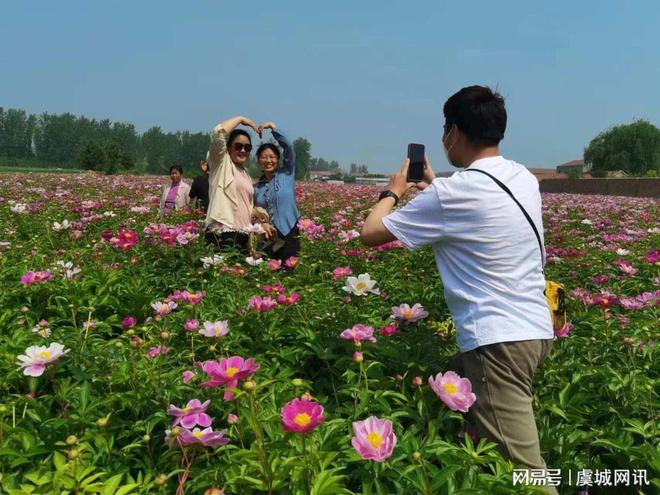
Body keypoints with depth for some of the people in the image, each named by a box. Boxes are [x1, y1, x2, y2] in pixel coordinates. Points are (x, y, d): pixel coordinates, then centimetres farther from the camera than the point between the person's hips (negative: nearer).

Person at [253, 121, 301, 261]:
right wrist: (262, 222, -10)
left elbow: (288, 147, -8)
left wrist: (273, 127, -8)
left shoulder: (286, 174, 3)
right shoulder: (256, 187, 11)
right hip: (265, 237, 3)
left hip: (288, 234, -3)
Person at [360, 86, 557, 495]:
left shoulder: (453, 193, -16)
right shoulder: (525, 179, 8)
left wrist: (394, 191, 12)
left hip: (499, 339, -9)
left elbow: (371, 233, -6)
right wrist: (434, 185, 29)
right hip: (535, 329, 9)